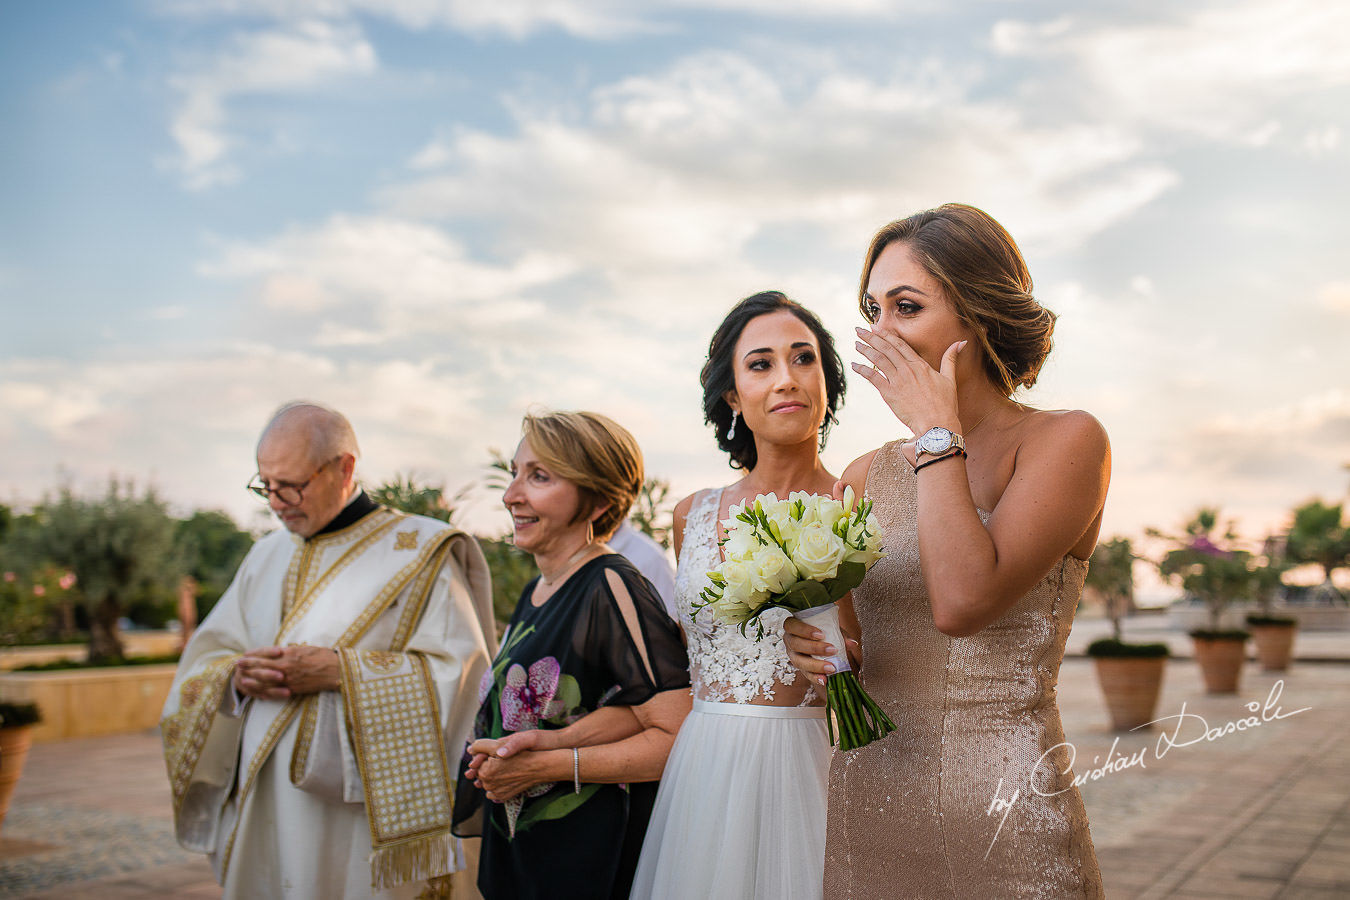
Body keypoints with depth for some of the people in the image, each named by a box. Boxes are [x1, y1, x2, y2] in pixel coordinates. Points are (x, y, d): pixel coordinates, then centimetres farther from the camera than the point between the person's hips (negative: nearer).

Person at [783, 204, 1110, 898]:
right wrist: (805, 637, -9)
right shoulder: (866, 477, 5)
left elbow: (962, 601, -24)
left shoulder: (1066, 439, -9)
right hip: (863, 804, 5)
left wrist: (937, 431, -15)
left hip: (998, 816, -5)